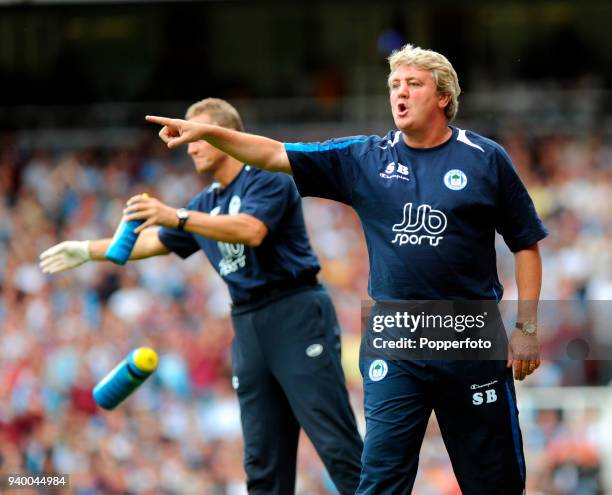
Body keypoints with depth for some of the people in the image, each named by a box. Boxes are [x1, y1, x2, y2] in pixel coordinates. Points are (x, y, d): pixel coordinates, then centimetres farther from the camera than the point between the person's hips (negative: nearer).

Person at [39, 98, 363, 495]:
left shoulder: (267, 178, -4)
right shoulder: (206, 203, 20)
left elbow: (251, 231, -22)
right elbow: (155, 242, 32)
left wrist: (177, 217, -27)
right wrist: (86, 251, 33)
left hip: (294, 313, -8)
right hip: (248, 323, 8)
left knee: (336, 442, -14)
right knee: (263, 458, 3)